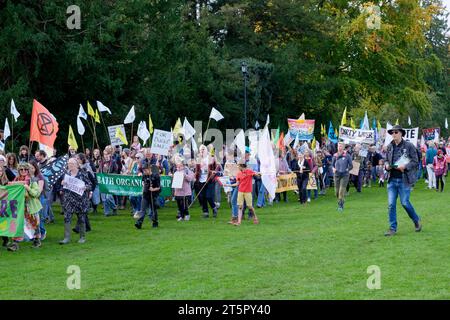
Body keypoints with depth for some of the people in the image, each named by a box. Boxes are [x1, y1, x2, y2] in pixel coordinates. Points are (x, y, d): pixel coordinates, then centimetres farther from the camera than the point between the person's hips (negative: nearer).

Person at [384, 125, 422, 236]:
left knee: (405, 203, -3)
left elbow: (415, 161, -6)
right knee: (391, 204, 1)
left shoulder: (409, 146, -5)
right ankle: (392, 228, 8)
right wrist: (387, 165, -3)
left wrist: (404, 166, -20)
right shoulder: (389, 147, 9)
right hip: (392, 180, 4)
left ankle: (417, 221, 23)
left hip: (404, 180, -4)